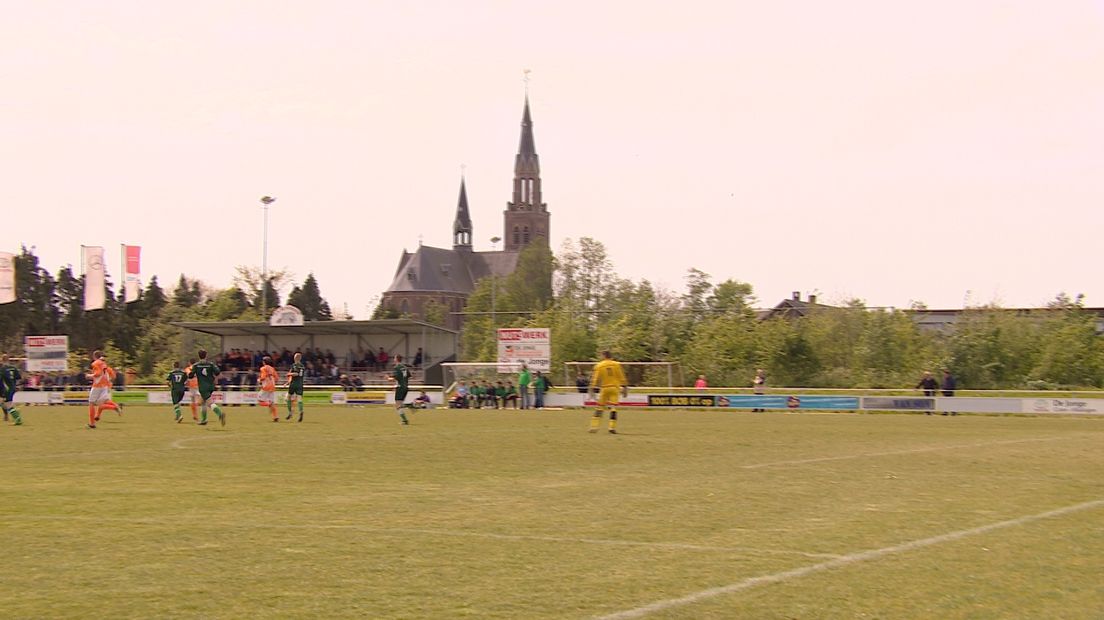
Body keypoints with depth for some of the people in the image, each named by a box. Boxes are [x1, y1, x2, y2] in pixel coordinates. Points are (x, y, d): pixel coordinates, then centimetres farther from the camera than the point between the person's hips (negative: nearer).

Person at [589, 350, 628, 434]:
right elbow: (621, 377, 2)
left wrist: (593, 389, 0)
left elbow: (595, 378, -2)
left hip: (604, 388, 0)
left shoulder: (599, 366, 1)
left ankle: (594, 426, 4)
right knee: (613, 408, -2)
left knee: (599, 407, 9)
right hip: (614, 388, 0)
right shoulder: (616, 364, 3)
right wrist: (624, 387, 7)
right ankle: (612, 427, -11)